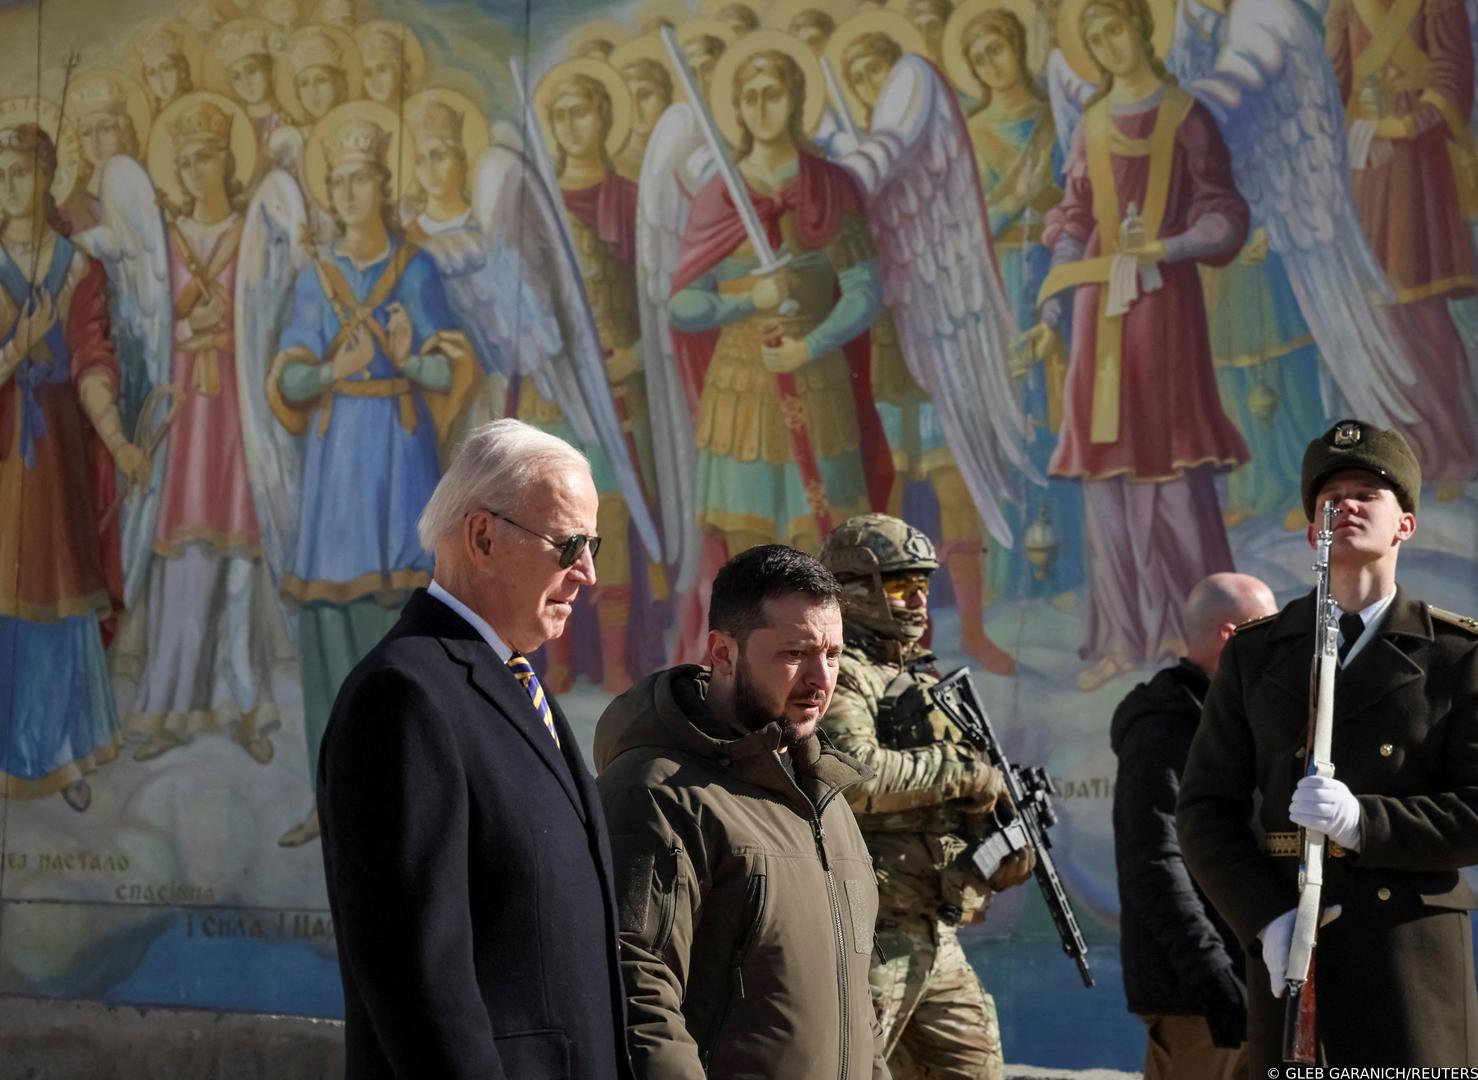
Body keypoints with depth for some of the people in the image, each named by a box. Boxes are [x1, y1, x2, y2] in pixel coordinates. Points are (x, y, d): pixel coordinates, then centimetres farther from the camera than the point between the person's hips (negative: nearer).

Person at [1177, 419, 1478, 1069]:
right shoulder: (1255, 654, 12)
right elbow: (1207, 810, 8)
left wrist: (1362, 820, -18)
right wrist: (1267, 920, -8)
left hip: (1415, 955, -2)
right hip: (1289, 946, 2)